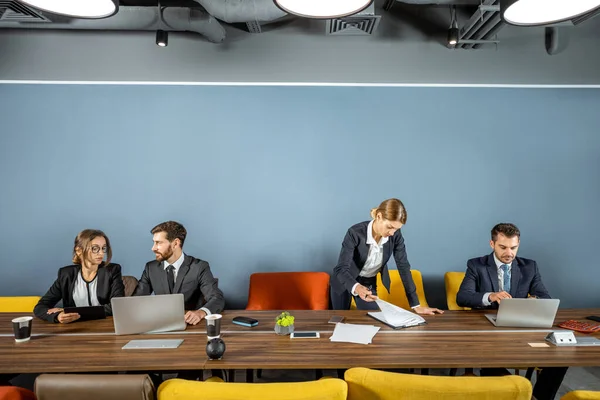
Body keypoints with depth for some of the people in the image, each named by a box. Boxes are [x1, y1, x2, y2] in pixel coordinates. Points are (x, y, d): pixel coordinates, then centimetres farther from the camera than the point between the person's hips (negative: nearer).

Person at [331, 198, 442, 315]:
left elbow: (403, 267, -16)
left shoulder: (396, 236, -20)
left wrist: (416, 304, -20)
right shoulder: (355, 233, -32)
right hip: (345, 281, -3)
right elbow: (341, 269, -35)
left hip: (369, 283, 3)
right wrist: (356, 287, -56)